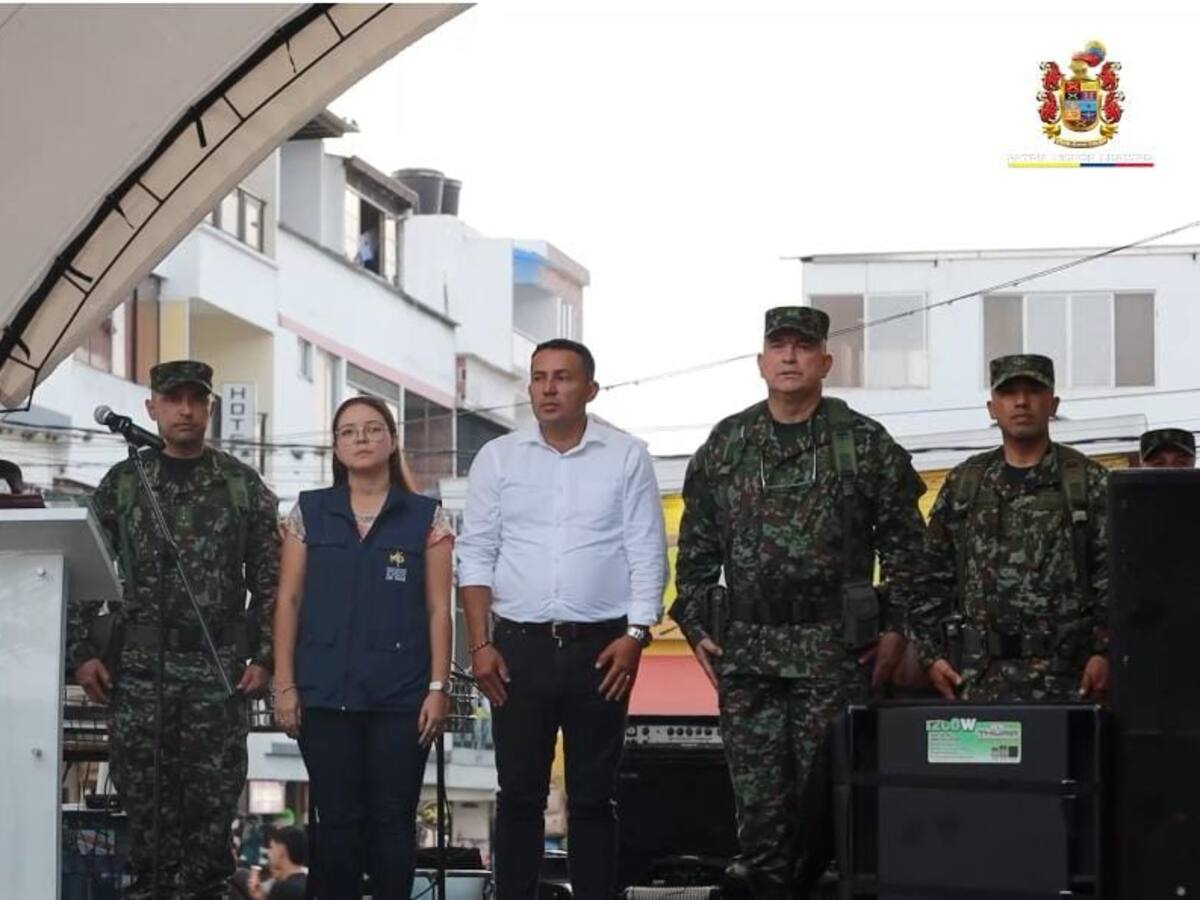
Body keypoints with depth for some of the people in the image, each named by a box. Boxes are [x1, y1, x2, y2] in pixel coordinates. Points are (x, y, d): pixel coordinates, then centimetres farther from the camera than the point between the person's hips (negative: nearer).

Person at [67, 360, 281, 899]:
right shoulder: (121, 484, 8)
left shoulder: (244, 486, 7)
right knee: (144, 796, 0)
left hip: (219, 667, 0)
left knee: (214, 800, -1)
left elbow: (269, 580, 5)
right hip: (138, 666, 1)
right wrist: (81, 653, -1)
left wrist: (265, 658, -3)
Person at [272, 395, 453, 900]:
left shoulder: (426, 518, 5)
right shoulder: (309, 513, 8)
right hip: (326, 692, 1)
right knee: (337, 820, 1)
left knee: (393, 820, 1)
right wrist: (284, 684, 0)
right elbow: (289, 600, 6)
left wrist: (439, 687, -5)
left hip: (401, 694, -1)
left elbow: (438, 608, 3)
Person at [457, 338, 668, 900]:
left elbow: (647, 555, 0)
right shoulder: (497, 458, 7)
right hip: (519, 646, 1)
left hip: (601, 647, -1)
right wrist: (480, 644, -2)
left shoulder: (626, 458, 3)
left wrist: (636, 634, -10)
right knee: (519, 794, 3)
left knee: (593, 797, 5)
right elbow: (475, 556, 5)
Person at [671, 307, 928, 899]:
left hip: (836, 650, -2)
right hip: (745, 651, 2)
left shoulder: (866, 445, 3)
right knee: (758, 798, 2)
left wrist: (896, 628, -2)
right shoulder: (725, 446, 11)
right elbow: (696, 549, 15)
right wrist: (696, 626, 7)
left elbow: (903, 542, 4)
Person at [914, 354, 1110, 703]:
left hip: (1063, 672, -2)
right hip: (979, 674, 2)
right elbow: (935, 578, 14)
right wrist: (932, 654, 5)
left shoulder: (1089, 482, 6)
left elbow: (1111, 575, 0)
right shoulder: (962, 484, 14)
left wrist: (1104, 652, -10)